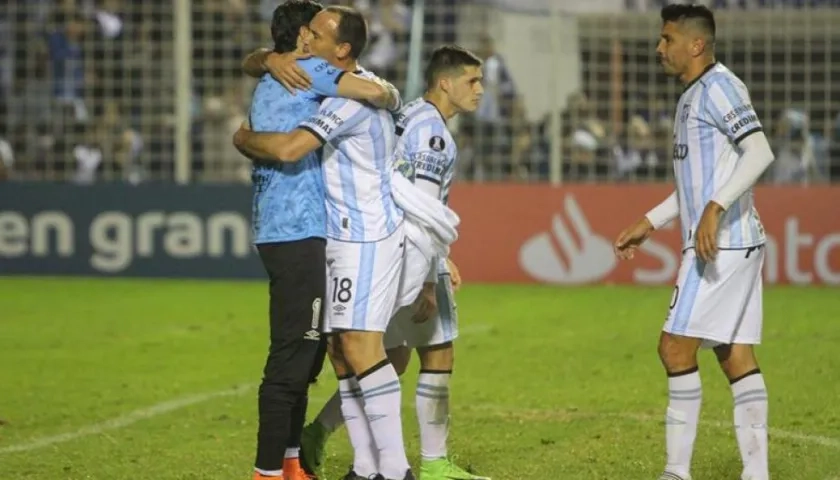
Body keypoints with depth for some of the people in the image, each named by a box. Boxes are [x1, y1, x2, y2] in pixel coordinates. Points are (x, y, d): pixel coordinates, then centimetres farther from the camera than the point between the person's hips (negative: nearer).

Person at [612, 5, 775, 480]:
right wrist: (649, 223, 28)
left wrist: (714, 209, -31)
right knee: (736, 356, 6)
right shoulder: (695, 96, 20)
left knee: (676, 347, -8)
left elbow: (760, 153, -23)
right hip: (731, 245, 10)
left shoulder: (718, 87, -11)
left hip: (722, 244, -10)